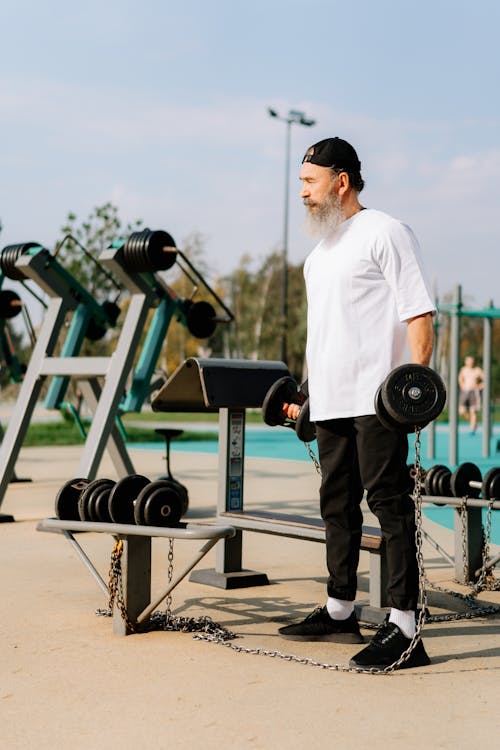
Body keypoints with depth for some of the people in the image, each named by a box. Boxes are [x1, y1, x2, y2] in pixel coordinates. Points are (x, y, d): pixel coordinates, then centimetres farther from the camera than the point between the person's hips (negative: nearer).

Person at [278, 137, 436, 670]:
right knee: (337, 504, 14)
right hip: (330, 400, 9)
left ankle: (403, 626, -9)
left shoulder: (384, 233, -4)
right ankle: (340, 612, 25)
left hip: (377, 399, -9)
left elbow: (418, 312, -11)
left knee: (389, 502, -10)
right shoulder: (320, 251, 21)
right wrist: (305, 393, 23)